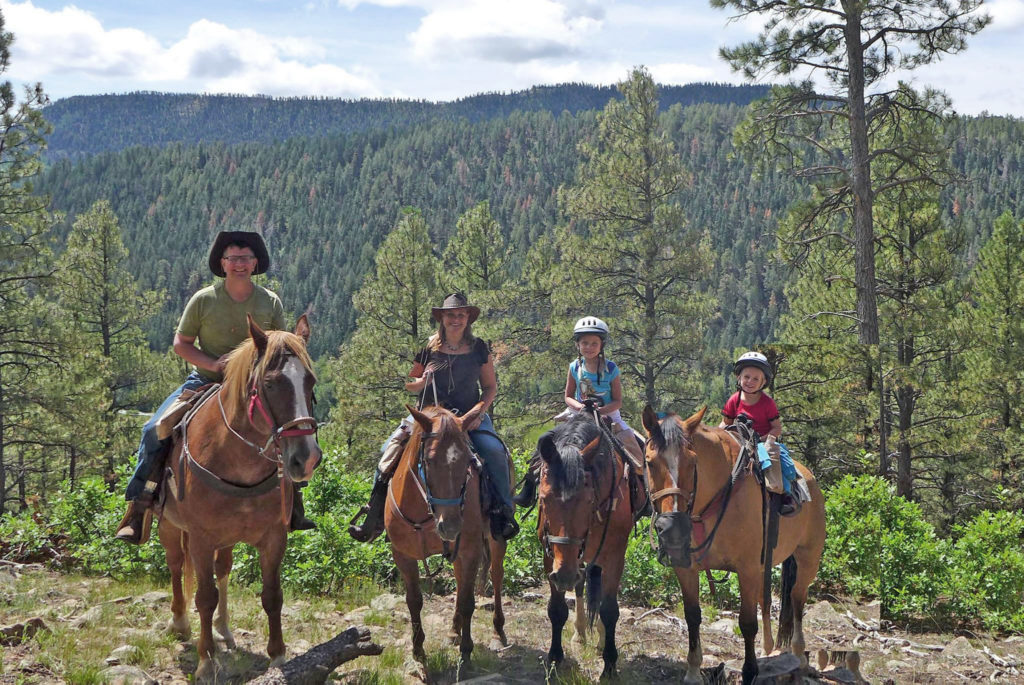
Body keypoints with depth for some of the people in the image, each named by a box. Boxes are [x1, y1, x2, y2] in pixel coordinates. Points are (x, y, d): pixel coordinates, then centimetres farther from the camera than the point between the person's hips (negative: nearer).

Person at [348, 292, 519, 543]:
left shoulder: (479, 349, 4)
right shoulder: (429, 348, 4)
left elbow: (490, 386, 8)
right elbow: (409, 384, 12)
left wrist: (479, 410, -10)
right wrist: (422, 381, -11)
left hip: (469, 416, -1)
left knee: (494, 451, -27)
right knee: (391, 448, -18)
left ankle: (503, 511, -11)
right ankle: (375, 514, -8)